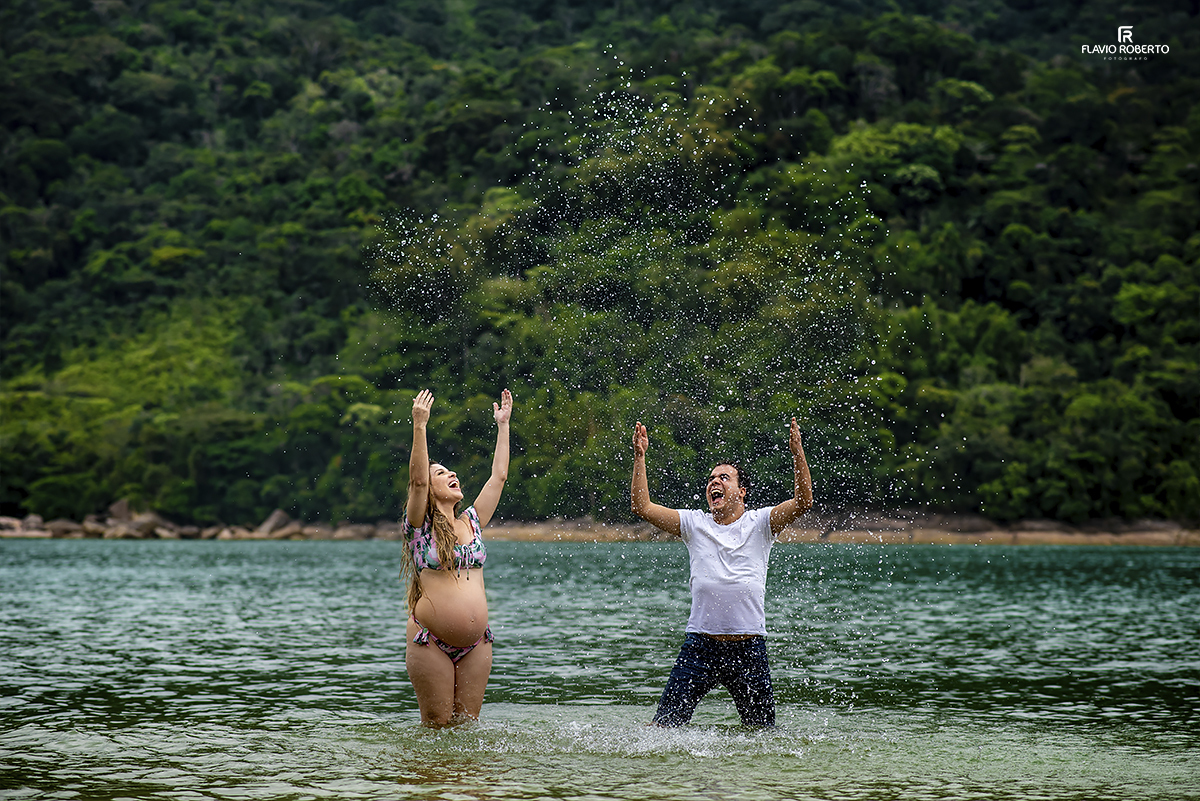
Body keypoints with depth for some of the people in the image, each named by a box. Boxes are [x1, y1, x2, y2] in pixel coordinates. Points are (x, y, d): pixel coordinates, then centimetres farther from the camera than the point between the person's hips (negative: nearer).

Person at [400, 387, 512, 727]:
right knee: (437, 724, -2)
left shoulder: (471, 522, 13)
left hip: (476, 643, 5)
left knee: (466, 723, 5)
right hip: (431, 643, -4)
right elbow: (417, 479, -16)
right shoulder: (419, 525, 0)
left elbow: (499, 476, 15)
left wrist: (503, 424, 17)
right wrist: (420, 426, -25)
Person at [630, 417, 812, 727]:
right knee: (664, 725, -4)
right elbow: (642, 506, 3)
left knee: (763, 731, 9)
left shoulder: (759, 523, 4)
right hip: (700, 646, 1)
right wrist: (639, 457, -4)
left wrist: (798, 454, -20)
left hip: (749, 648, -1)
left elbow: (803, 502, -9)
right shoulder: (694, 524, 8)